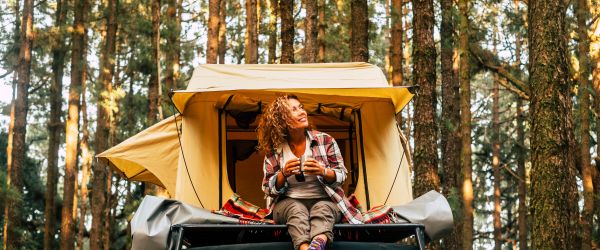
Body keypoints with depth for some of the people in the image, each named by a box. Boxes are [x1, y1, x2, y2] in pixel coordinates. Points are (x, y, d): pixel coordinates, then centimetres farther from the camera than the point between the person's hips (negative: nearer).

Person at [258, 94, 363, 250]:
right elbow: (269, 189, 5)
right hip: (288, 202, 0)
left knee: (322, 208, -36)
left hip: (325, 200, 0)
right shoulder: (274, 151, 2)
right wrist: (284, 174, -16)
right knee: (296, 209, -36)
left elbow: (341, 175, 5)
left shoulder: (324, 140, 3)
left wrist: (323, 172, -18)